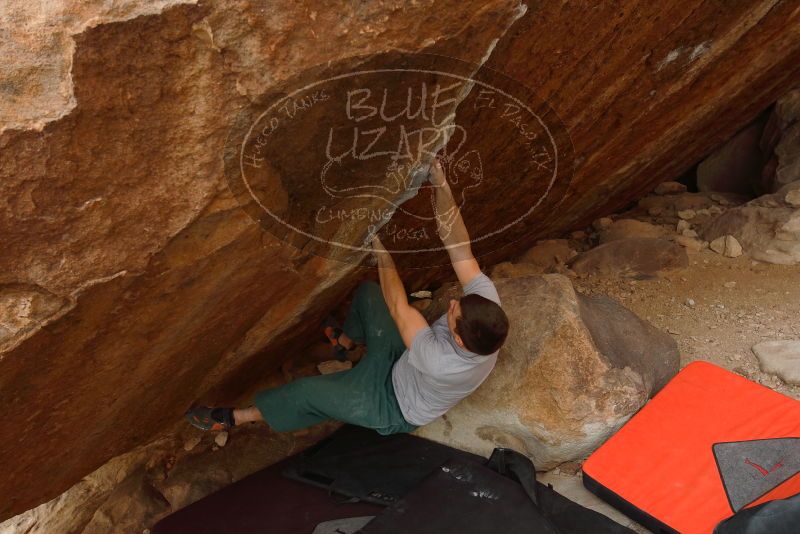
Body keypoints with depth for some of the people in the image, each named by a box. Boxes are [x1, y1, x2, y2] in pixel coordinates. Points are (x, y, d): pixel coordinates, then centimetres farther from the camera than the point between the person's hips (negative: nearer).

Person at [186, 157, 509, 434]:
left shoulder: (442, 364, -46)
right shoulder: (488, 301, -31)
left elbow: (397, 307, -36)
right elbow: (459, 249, -32)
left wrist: (380, 247, -29)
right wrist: (441, 184, -40)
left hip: (396, 409, -6)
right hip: (403, 361, 7)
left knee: (309, 392, -11)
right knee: (367, 291, 7)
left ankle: (235, 418, 16)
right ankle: (346, 341, 41)